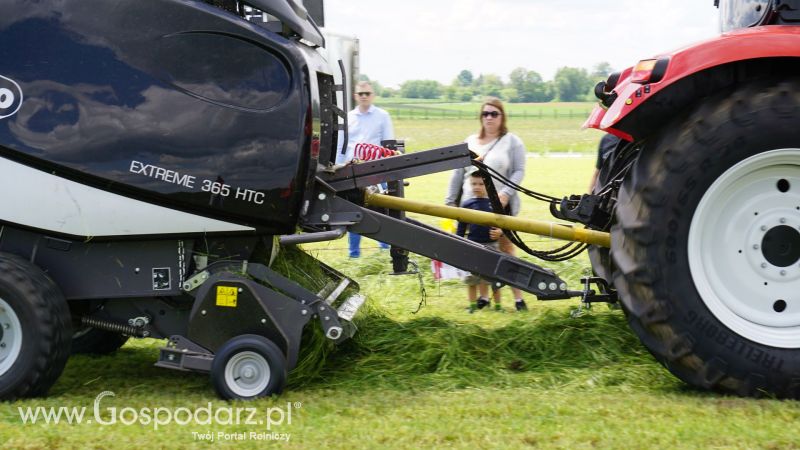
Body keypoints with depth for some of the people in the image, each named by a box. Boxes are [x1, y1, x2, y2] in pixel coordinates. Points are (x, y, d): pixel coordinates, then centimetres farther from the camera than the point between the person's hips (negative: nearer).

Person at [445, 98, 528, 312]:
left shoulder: (512, 142, 3)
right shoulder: (470, 142, 16)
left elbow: (519, 171, -4)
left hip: (500, 204, -4)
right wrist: (450, 201, 12)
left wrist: (506, 193, -18)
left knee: (505, 249, -4)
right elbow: (458, 174, 16)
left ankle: (518, 298, -3)